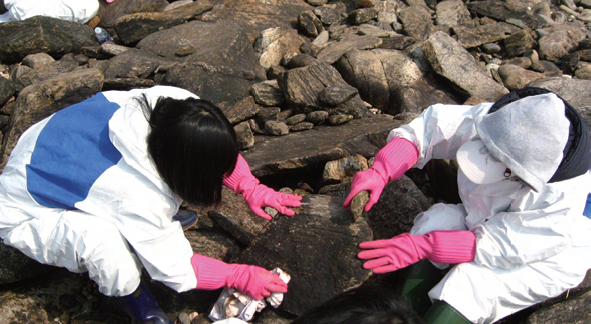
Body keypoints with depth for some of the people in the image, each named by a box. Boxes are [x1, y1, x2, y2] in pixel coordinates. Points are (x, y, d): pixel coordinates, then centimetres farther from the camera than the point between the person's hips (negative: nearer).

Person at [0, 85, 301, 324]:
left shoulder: (168, 101, -27)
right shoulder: (141, 200, -40)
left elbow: (222, 151, -5)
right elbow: (175, 270, -22)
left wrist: (252, 189, -14)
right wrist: (241, 277, -15)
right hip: (25, 215, -6)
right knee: (103, 241, -39)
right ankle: (131, 294, -4)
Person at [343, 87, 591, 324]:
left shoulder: (563, 202, -36)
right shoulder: (491, 120, -26)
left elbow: (496, 247, -32)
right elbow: (431, 126, -21)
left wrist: (420, 247, -37)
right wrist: (379, 172, -34)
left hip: (545, 259, -5)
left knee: (473, 281, -32)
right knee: (435, 220, -23)